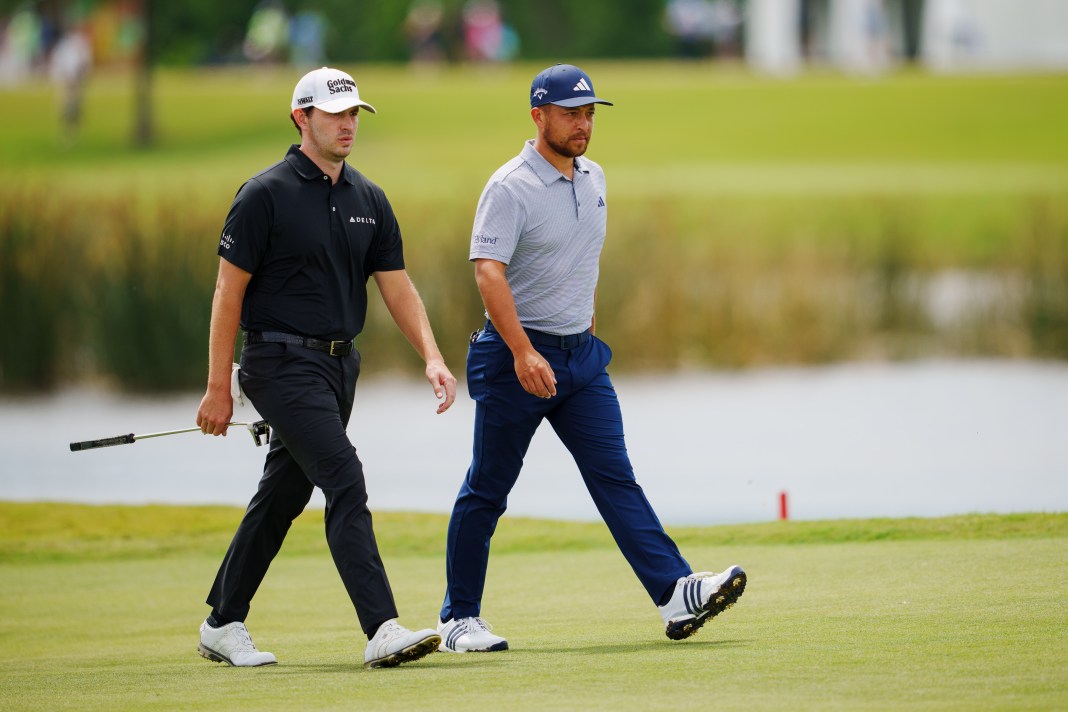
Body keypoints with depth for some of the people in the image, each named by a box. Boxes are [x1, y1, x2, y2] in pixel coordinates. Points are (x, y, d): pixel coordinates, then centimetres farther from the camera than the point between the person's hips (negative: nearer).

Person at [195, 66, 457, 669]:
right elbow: (229, 291, -8)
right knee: (346, 483, -19)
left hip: (340, 365, 7)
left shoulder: (369, 200, 10)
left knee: (284, 495, 14)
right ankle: (382, 631, -26)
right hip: (284, 363, -7)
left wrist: (433, 358, -6)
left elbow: (398, 287, 10)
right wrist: (218, 388, -10)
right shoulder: (267, 195, -9)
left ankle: (223, 624, 26)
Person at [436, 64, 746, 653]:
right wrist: (523, 353, -32)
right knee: (486, 490, 2)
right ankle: (459, 618, 10)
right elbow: (489, 273, -23)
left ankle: (676, 593, -17)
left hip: (581, 355, 6)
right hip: (514, 356, -6)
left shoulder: (593, 179, 11)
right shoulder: (510, 188, -13)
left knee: (614, 474, -5)